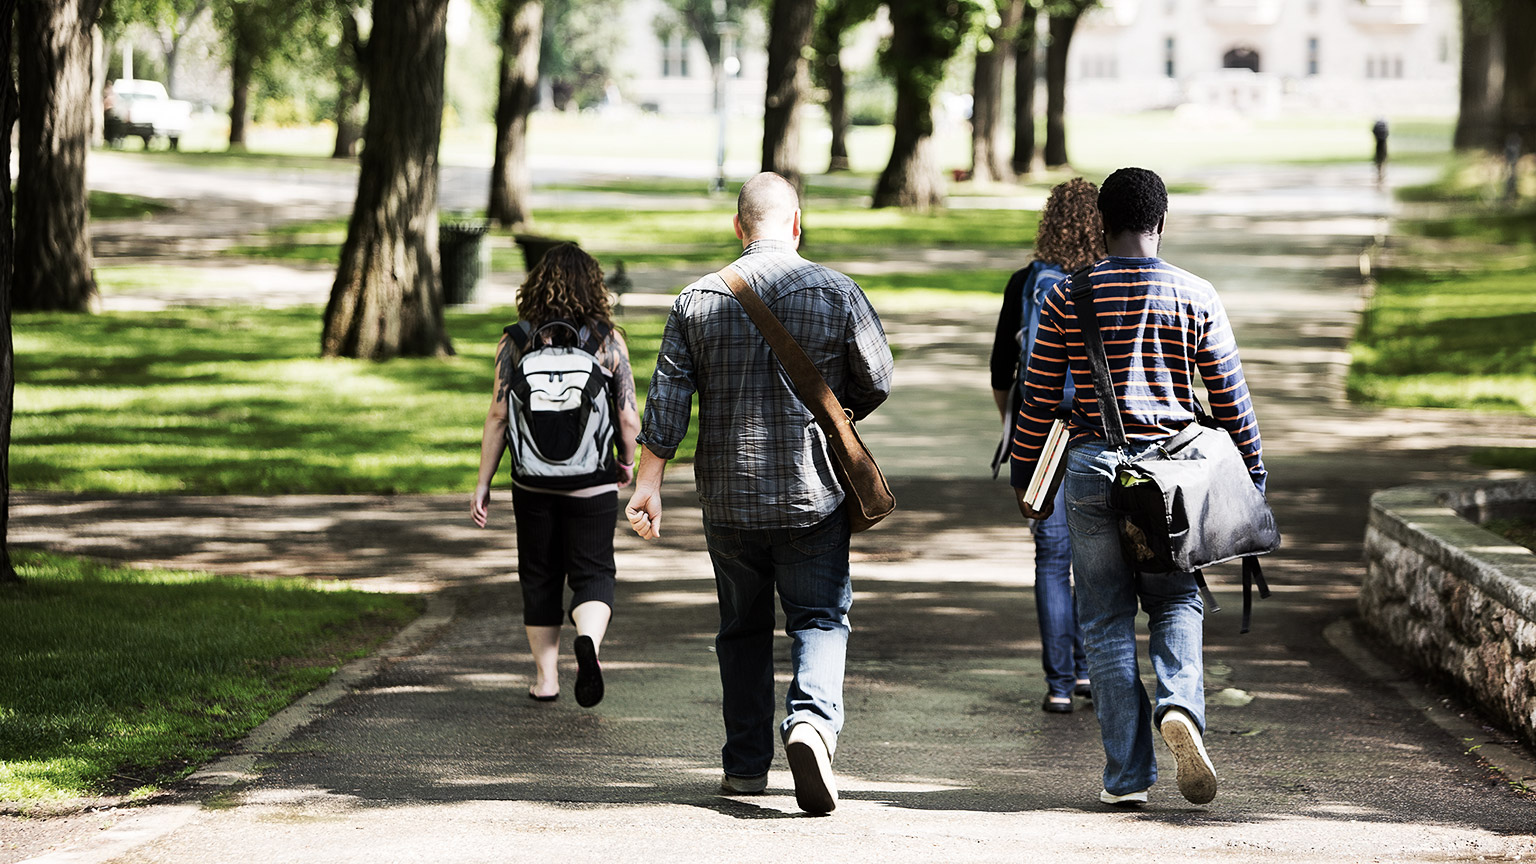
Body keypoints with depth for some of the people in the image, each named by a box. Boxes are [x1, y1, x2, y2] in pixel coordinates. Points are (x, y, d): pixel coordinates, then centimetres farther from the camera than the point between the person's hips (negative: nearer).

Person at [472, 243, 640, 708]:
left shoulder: (516, 340, -3)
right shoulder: (608, 341, -5)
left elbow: (497, 415, -4)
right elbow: (628, 418, -4)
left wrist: (483, 483, 3)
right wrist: (627, 462, 16)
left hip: (533, 485, 1)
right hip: (592, 485, -1)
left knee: (539, 577, 15)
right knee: (593, 574, 7)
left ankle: (545, 678, 19)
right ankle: (589, 639, -23)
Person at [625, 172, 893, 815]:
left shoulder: (698, 301, 0)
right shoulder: (836, 293, -5)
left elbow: (667, 399, -3)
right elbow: (877, 381, 1)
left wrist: (648, 485, 0)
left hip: (728, 496, 2)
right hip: (813, 493, -2)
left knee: (743, 628, 14)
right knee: (820, 619, 2)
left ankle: (745, 765, 17)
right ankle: (812, 720, -24)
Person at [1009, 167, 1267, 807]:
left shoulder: (1069, 298, -1)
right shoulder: (1195, 296, 0)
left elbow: (1039, 399, 2)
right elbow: (1230, 398, 3)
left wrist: (1024, 476, 14)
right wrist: (1253, 478, 13)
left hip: (1092, 467, 0)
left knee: (1106, 619, 6)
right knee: (1177, 602, 15)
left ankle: (1127, 774, 4)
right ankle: (1178, 704, -14)